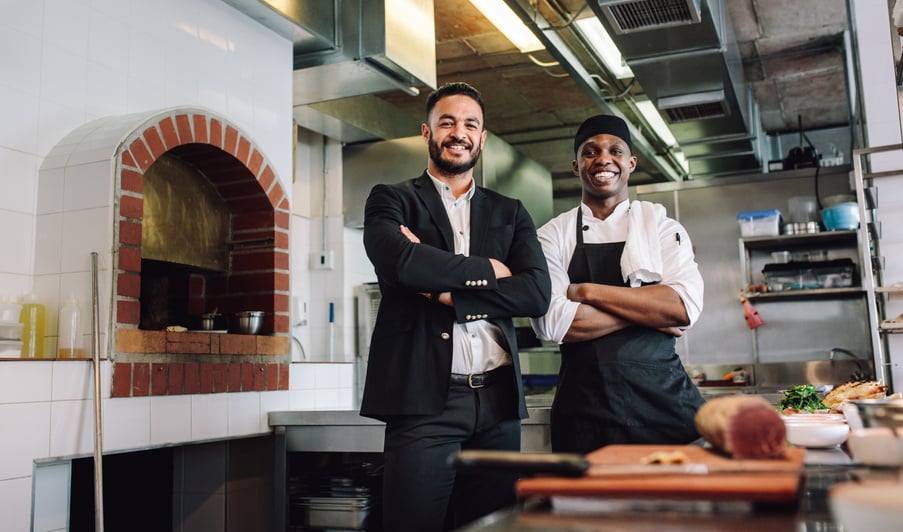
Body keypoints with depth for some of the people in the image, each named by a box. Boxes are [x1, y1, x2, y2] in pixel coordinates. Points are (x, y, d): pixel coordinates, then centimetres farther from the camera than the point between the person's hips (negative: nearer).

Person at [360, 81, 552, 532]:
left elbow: (538, 292, 0)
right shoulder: (391, 200, 8)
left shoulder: (510, 213, 16)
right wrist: (486, 270, -3)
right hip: (422, 396, -3)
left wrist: (448, 292, -9)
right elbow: (399, 260, -15)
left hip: (496, 399, 4)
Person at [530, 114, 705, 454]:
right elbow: (550, 322, -10)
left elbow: (685, 307, -9)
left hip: (661, 396, 1)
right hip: (583, 406, 0)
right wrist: (648, 312, -9)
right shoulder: (552, 235, 5)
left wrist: (588, 292, -11)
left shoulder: (662, 225, 7)